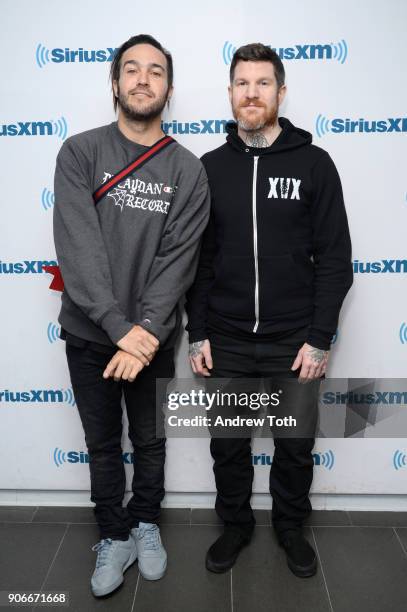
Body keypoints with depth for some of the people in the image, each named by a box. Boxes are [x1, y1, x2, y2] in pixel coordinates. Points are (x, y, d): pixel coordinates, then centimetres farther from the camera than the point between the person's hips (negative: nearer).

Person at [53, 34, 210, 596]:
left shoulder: (188, 170, -2)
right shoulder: (80, 153, -5)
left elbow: (179, 257, -10)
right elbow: (78, 246, -15)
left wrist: (147, 331, -20)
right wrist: (120, 329, -22)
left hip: (153, 338, 1)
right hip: (88, 334, 0)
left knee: (150, 441, 16)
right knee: (102, 443, 14)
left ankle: (146, 524, 41)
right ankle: (114, 536, 35)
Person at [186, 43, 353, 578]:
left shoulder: (314, 163, -3)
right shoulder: (211, 167, 4)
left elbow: (335, 258, -5)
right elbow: (199, 258, 5)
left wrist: (320, 340, -10)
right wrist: (197, 335, 1)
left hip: (295, 343, -1)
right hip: (226, 343, 2)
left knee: (296, 447, 15)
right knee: (228, 446, 15)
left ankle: (291, 527, 41)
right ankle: (235, 525, 40)